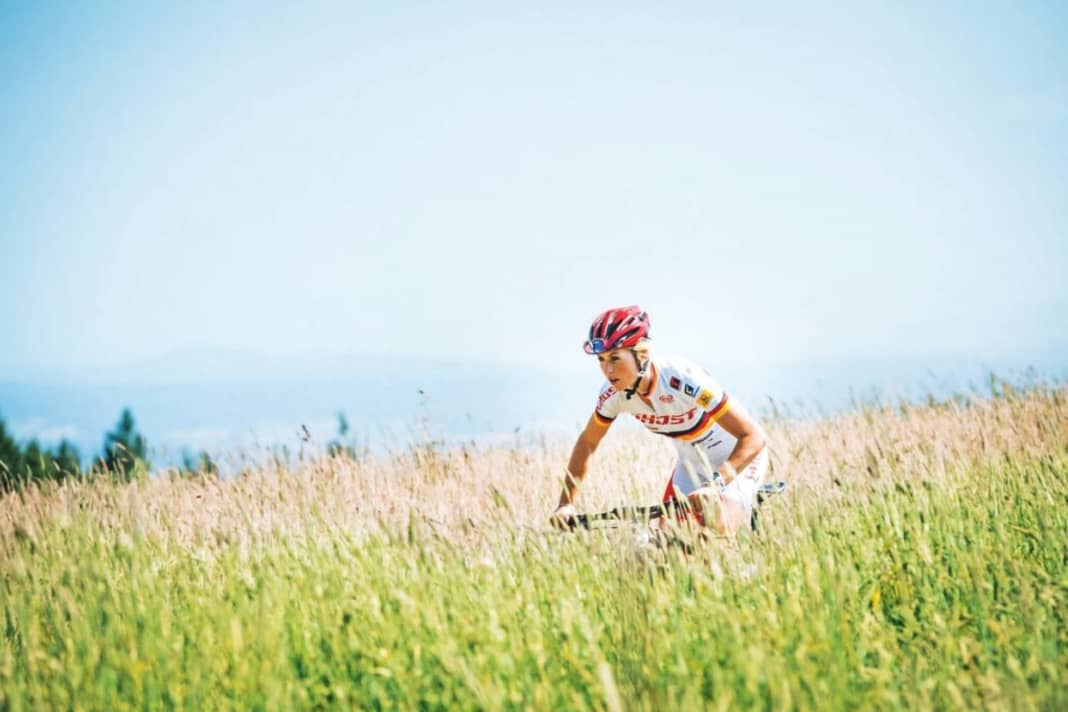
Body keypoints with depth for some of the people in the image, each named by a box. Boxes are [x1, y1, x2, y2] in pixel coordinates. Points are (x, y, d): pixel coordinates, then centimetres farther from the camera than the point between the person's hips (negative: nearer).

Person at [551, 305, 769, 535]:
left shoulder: (684, 380, -35)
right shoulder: (614, 392, -18)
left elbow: (755, 436, -36)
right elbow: (587, 442, 0)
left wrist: (716, 484, -49)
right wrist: (566, 503, -10)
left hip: (737, 459, -6)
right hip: (692, 463, 6)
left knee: (719, 533, -26)